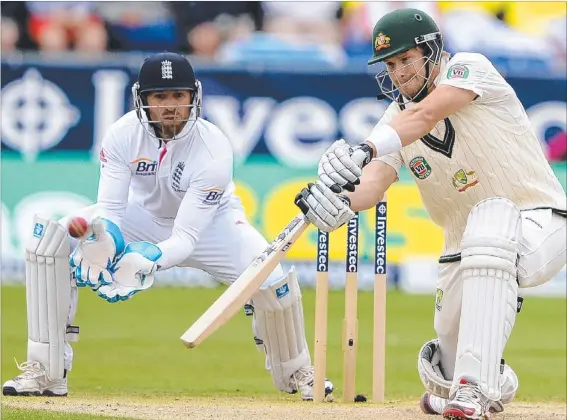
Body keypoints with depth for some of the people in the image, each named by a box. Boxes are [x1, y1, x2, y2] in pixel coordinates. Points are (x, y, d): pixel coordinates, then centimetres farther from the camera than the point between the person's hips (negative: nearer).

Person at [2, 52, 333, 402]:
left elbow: (186, 237, -35)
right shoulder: (123, 134, -26)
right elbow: (109, 210, -23)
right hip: (143, 214, 2)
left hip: (209, 222, -2)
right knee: (50, 241, -21)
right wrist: (103, 241, -47)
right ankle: (47, 372, -12)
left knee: (272, 279, -28)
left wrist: (149, 258, -55)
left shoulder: (214, 150, -32)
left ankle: (296, 372, 6)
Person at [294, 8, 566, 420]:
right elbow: (372, 184, -13)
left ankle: (475, 387, -43)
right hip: (467, 246, 6)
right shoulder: (394, 119, 5)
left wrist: (366, 150, -46)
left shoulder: (470, 68, -10)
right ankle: (494, 383, 40)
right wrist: (341, 201, -37)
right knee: (447, 367, 0)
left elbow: (426, 114, -30)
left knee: (491, 217, -40)